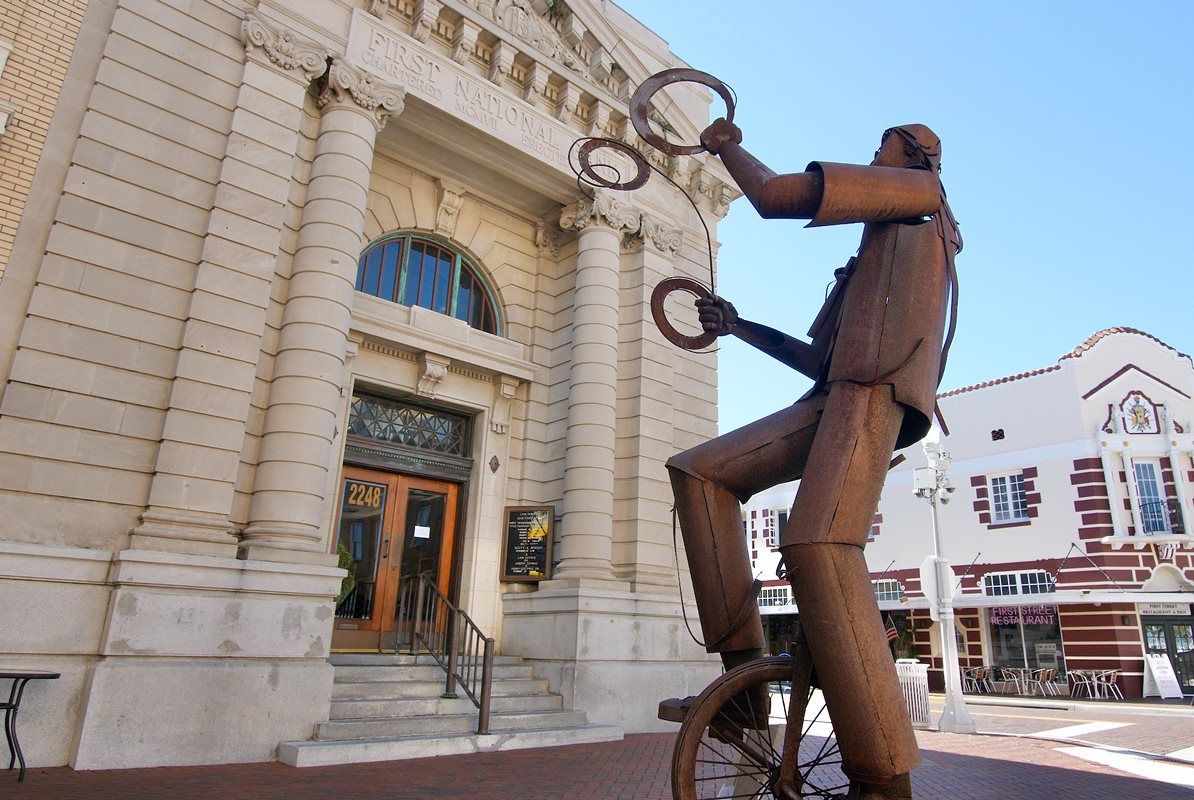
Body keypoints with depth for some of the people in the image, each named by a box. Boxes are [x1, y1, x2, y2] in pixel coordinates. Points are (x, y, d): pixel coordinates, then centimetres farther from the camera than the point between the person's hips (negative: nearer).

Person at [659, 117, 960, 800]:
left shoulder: (921, 193, 13)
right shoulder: (885, 245, 39)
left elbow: (775, 196, -2)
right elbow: (820, 359, 29)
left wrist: (728, 147, 16)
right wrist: (740, 327, 29)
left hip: (876, 392, -9)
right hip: (835, 397, 9)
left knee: (818, 549, -29)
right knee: (698, 473, -2)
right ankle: (744, 674, -8)